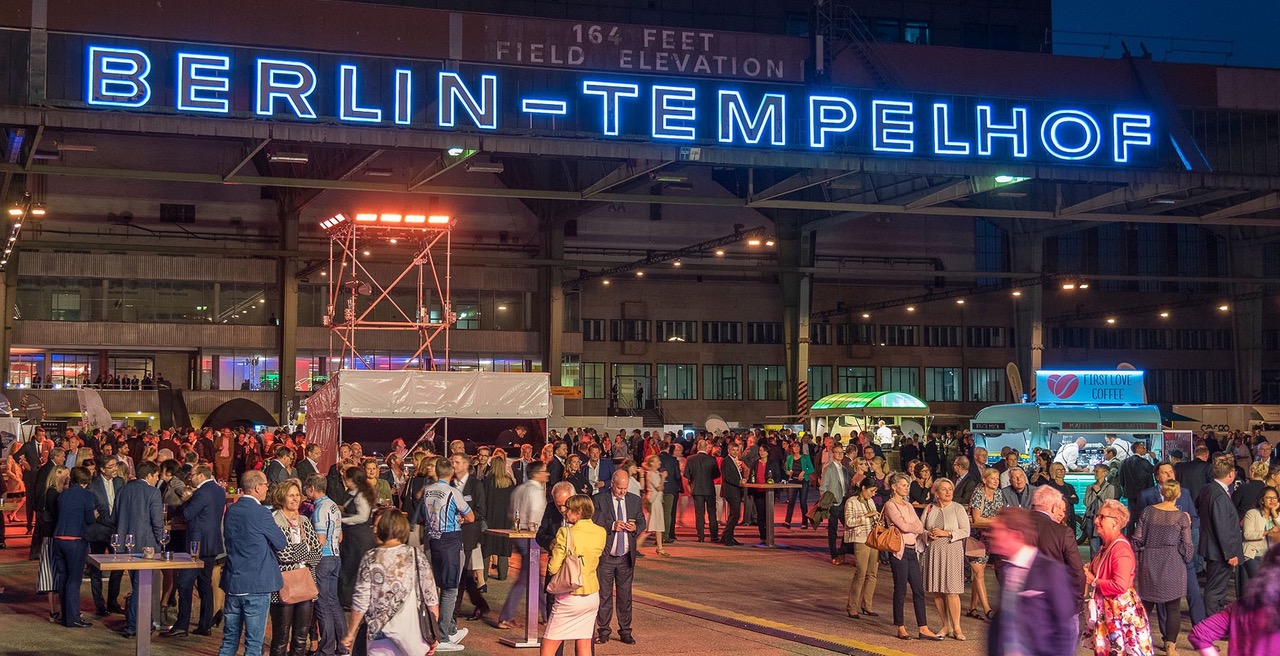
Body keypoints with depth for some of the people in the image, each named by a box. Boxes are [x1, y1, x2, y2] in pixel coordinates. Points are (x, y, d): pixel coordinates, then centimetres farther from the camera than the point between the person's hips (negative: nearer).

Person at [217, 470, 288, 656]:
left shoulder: (230, 511, 5)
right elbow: (281, 544, -8)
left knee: (229, 640, 13)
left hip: (232, 584, 6)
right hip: (257, 585, -6)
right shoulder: (261, 513, -15)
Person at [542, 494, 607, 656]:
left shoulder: (566, 533, -15)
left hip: (569, 597, -6)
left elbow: (553, 569, -15)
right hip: (592, 596, 6)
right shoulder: (601, 533, 2)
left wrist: (554, 547, 5)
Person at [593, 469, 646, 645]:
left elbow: (642, 522, 11)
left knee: (625, 594, 6)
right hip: (605, 556, -3)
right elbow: (593, 524, -10)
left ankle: (625, 631, 12)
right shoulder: (599, 500, -5)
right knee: (604, 594, 3)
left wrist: (635, 527, -11)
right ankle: (603, 631, 10)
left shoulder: (635, 501, 7)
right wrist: (612, 526, -21)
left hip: (626, 556, 3)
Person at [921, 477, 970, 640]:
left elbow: (965, 531, -5)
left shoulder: (958, 508, 1)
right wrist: (928, 534, -7)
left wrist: (946, 533, -13)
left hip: (952, 552, -4)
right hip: (933, 552, 4)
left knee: (951, 590, -8)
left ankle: (956, 628, 0)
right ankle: (946, 626, 14)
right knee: (936, 591, 3)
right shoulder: (929, 509, 10)